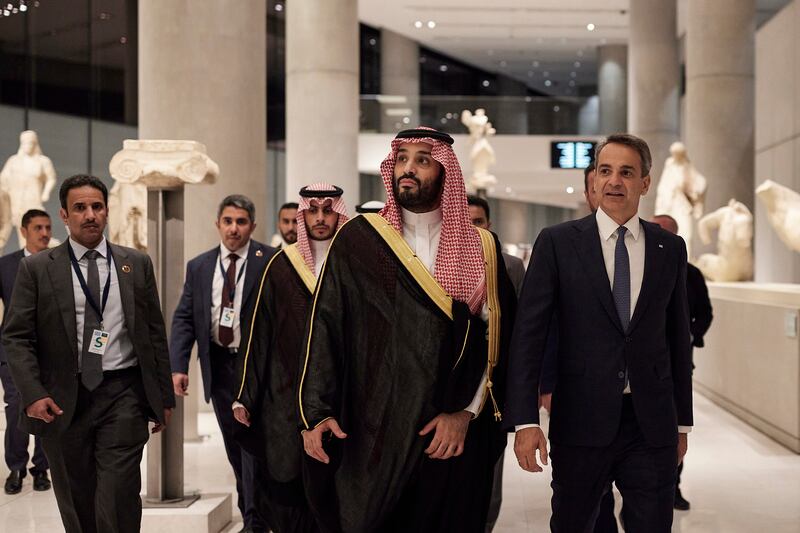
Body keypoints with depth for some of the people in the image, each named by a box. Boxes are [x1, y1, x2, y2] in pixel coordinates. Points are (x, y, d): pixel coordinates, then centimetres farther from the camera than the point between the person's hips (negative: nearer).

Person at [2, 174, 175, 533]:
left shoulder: (137, 264, 8)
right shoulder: (36, 268, 3)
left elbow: (155, 332, 10)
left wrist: (164, 395, 9)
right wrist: (33, 394, -13)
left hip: (123, 395, 0)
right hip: (63, 399, 0)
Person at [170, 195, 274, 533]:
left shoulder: (271, 262, -6)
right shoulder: (198, 267, 8)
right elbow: (183, 319, 6)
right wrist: (178, 366, -4)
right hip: (219, 365, 5)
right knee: (235, 449, 13)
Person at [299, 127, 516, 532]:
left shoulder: (480, 248, 4)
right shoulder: (357, 240, 1)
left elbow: (498, 340, 1)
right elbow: (325, 328, -2)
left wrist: (467, 413, -8)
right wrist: (317, 413, -10)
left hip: (452, 437, 1)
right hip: (371, 433, -1)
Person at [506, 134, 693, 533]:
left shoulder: (670, 248, 7)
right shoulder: (557, 242, -2)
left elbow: (678, 336, 11)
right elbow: (528, 334, -6)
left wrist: (683, 421, 13)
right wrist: (524, 420, -13)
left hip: (652, 424, 2)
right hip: (582, 421, -2)